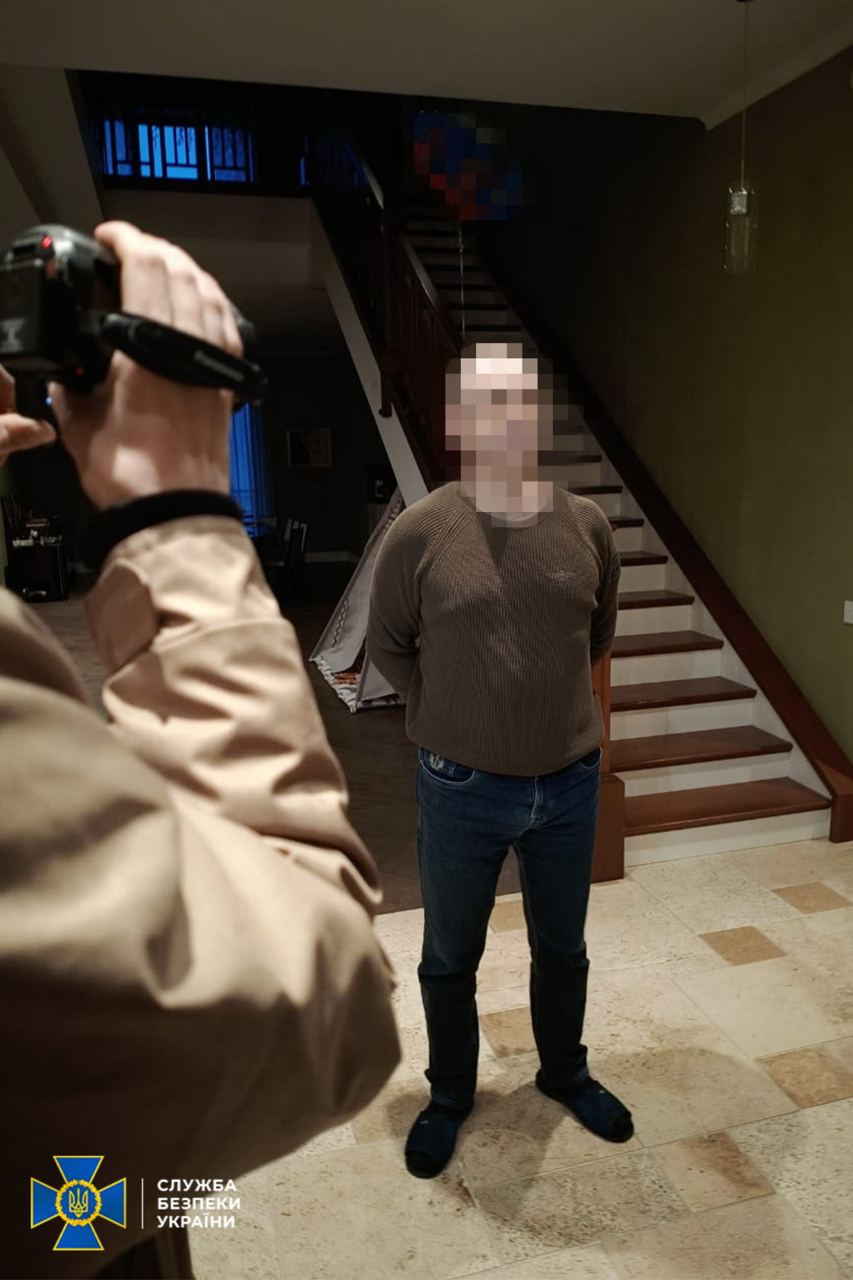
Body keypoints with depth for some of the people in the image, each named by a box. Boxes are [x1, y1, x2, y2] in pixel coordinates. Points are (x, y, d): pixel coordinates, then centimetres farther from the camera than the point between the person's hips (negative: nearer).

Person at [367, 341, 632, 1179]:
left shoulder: (587, 526, -4)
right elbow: (387, 647, 0)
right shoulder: (420, 531, -14)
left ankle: (565, 1073, 50)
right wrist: (449, 716, 2)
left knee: (562, 948, 23)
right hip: (463, 790, -2)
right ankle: (449, 1097, 44)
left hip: (571, 783, 3)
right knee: (450, 958, 18)